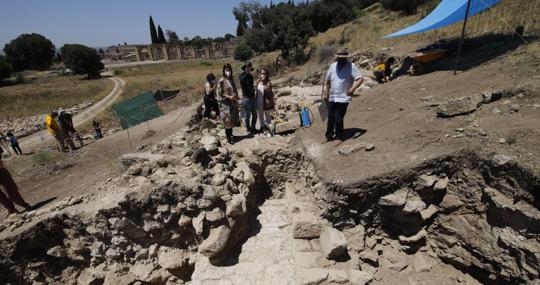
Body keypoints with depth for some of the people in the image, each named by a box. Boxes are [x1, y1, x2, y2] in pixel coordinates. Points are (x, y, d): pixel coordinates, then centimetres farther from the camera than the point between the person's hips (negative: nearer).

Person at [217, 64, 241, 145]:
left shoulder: (231, 80, 9)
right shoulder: (221, 81, -11)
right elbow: (219, 93, -12)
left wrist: (235, 97, -2)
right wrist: (229, 97, -19)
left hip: (232, 103, 7)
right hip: (225, 104, -7)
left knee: (232, 119, 12)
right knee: (227, 121, -2)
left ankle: (231, 135, 27)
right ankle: (228, 138, 8)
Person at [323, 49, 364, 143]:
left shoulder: (351, 66, -6)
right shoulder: (333, 66, 9)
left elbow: (360, 79, -14)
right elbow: (327, 80, 18)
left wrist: (353, 88, -30)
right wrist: (325, 93, 15)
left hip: (343, 98, -4)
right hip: (332, 98, 5)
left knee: (338, 118, -5)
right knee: (330, 118, 10)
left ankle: (339, 136, 14)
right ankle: (329, 134, 27)